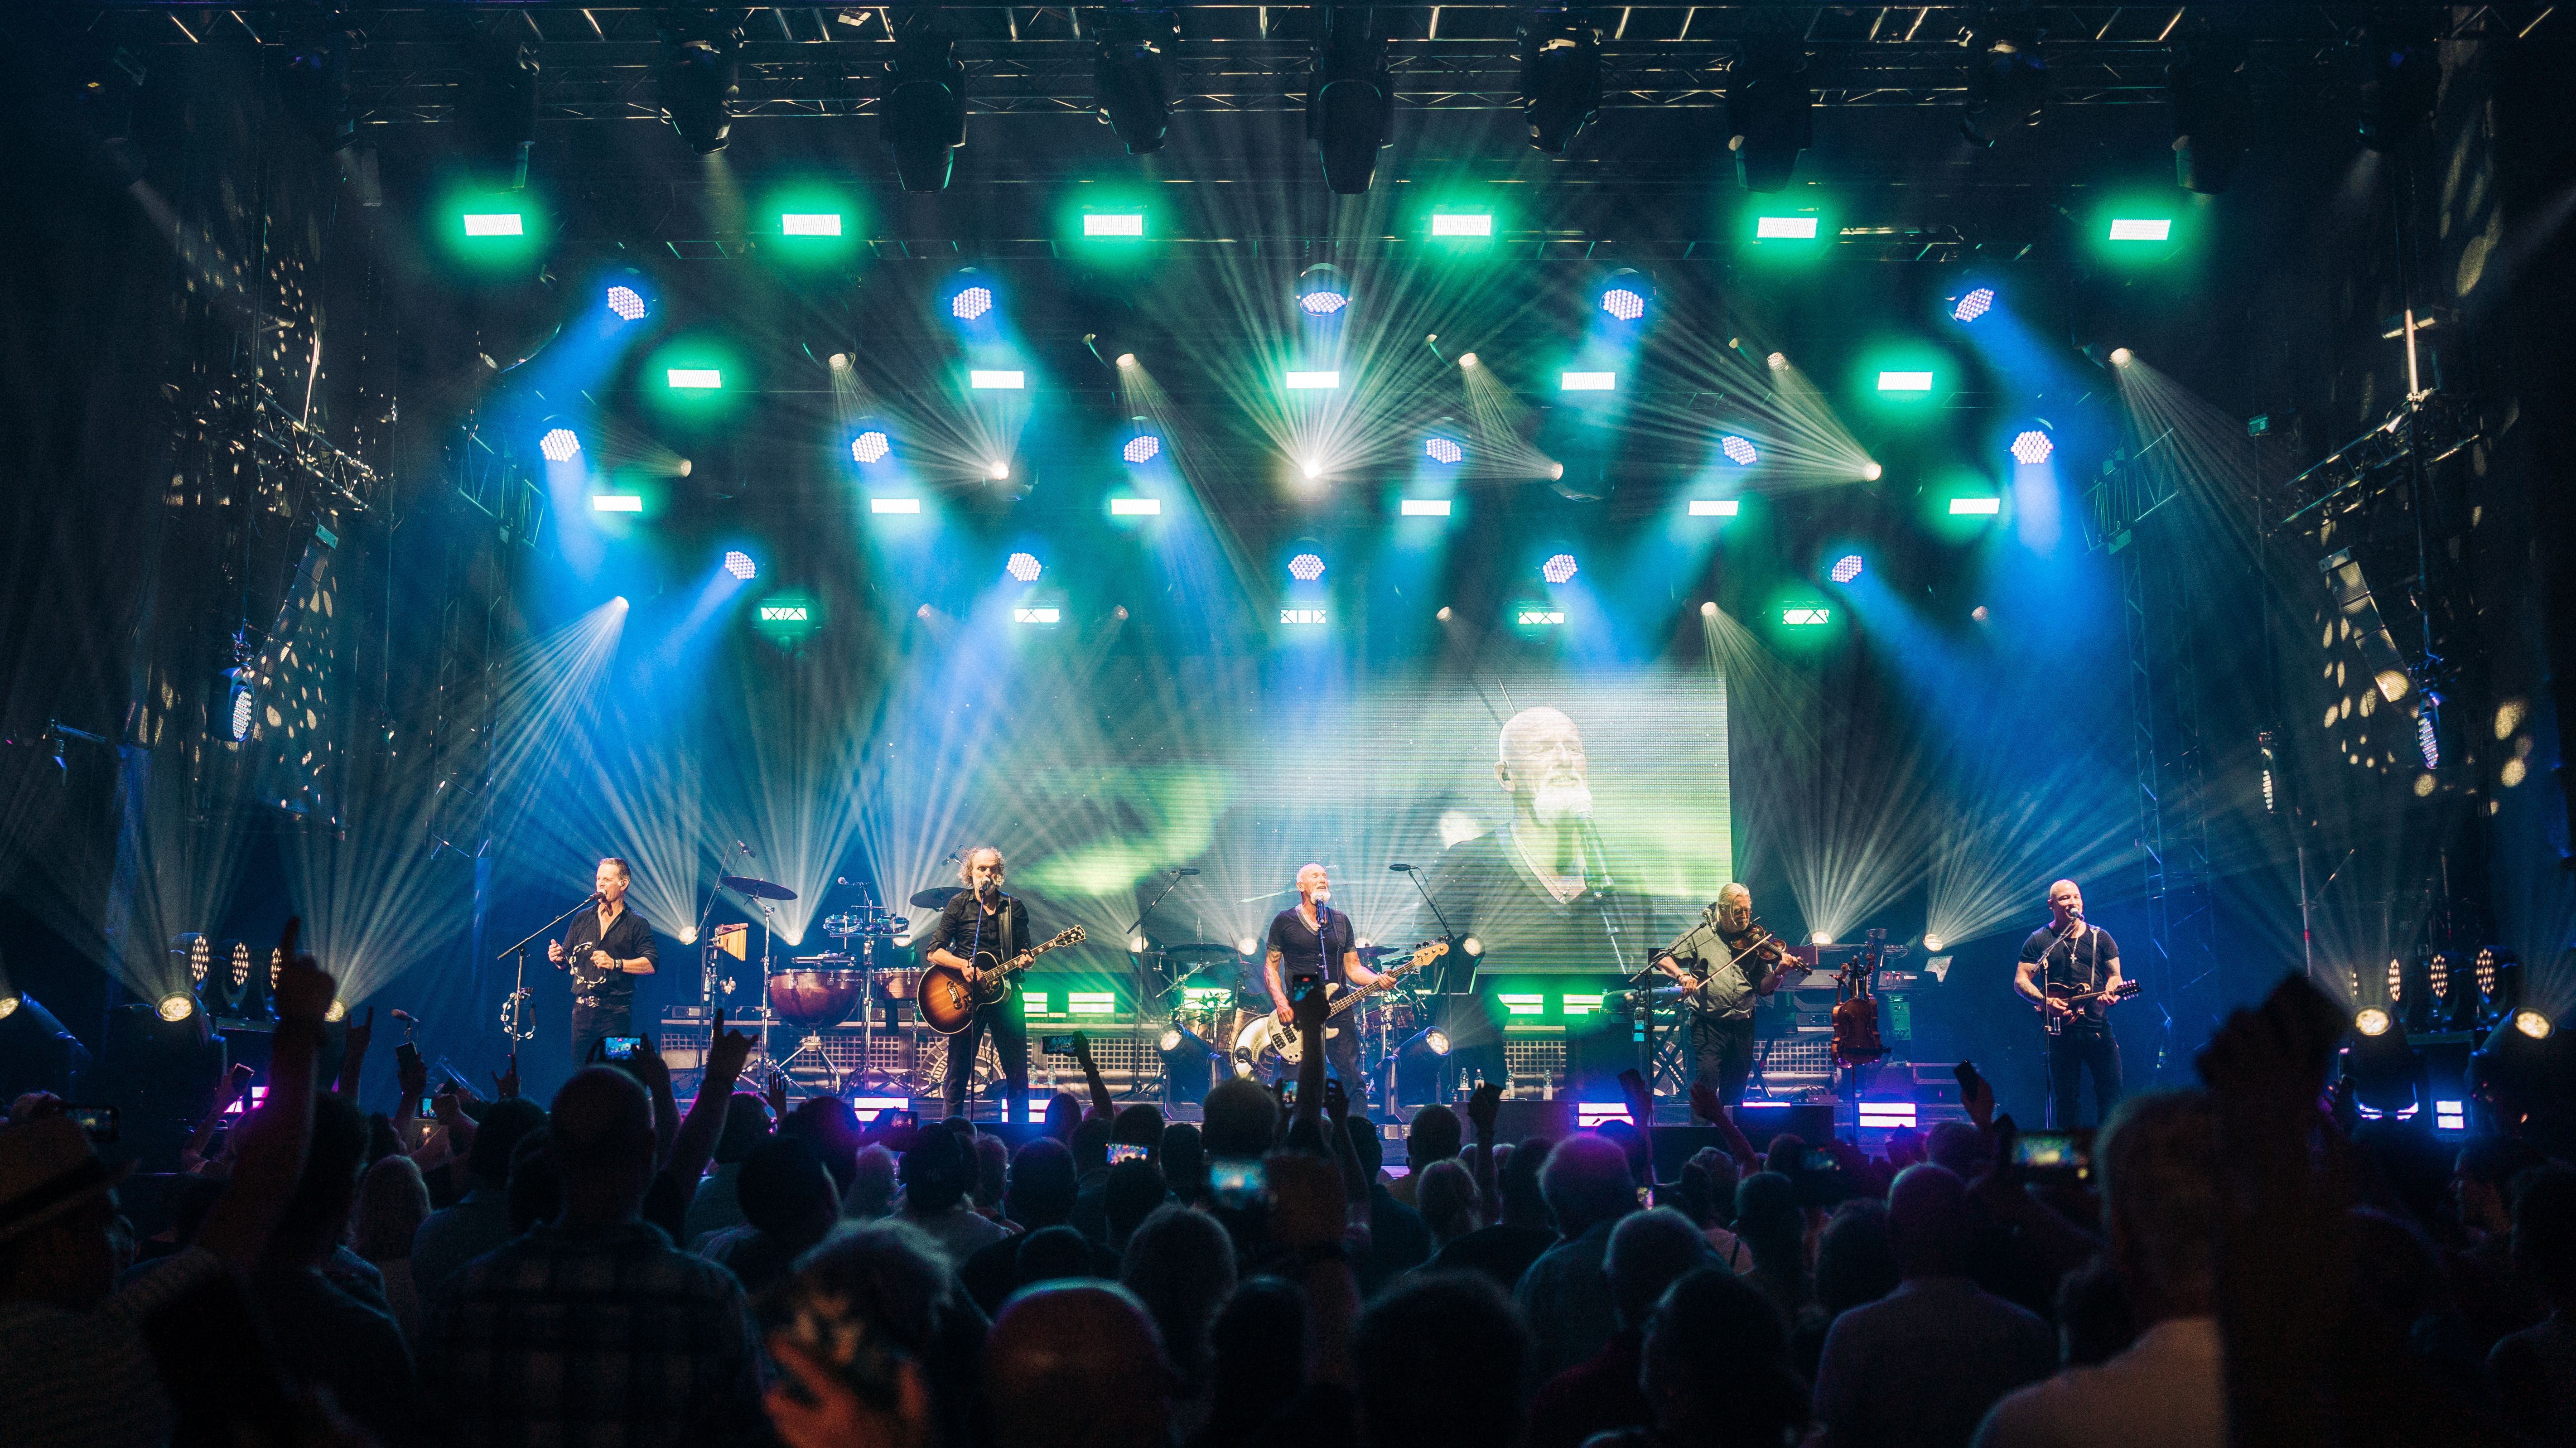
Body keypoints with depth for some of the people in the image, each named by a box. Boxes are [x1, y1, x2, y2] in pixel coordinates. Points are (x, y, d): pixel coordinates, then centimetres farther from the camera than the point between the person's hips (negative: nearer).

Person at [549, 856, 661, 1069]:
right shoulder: (582, 919, 15)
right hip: (582, 1009, 4)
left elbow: (652, 963, -9)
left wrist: (615, 964, -20)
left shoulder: (636, 924, 1)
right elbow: (568, 958, 19)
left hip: (616, 1012, -4)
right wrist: (559, 957, -5)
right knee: (580, 1070, 5)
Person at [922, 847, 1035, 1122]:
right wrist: (964, 965, -20)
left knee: (1018, 1073, 3)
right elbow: (933, 952, -4)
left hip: (1004, 993, 2)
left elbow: (1025, 951, 14)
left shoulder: (1015, 908, 8)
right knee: (959, 1072, 0)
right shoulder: (959, 904, 0)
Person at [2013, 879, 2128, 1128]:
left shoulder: (2100, 937, 12)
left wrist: (2111, 993, -12)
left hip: (2098, 1027, 1)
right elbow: (2020, 981, 3)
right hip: (2061, 1030, -1)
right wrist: (2044, 1001, -15)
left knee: (2111, 1090, -5)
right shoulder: (2039, 940, 7)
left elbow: (2114, 975, 12)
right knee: (2063, 1097, 1)